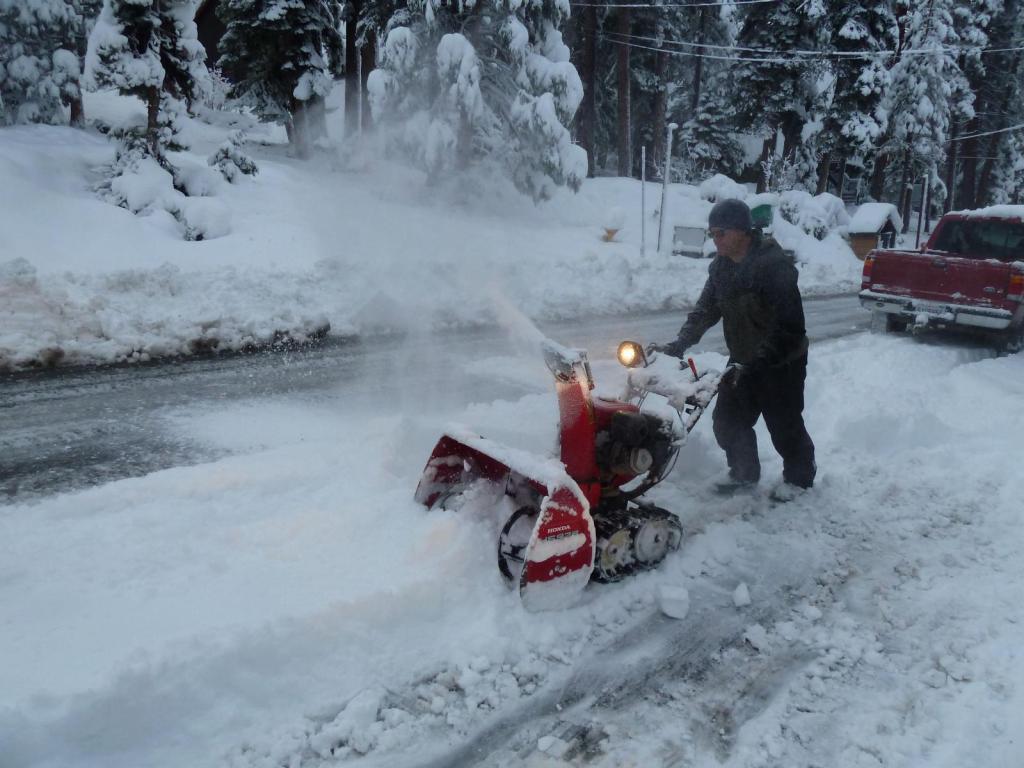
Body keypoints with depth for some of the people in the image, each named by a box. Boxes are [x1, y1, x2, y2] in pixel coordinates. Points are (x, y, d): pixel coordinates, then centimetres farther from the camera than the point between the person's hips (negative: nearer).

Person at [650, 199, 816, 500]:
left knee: (784, 425, 6)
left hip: (781, 362, -7)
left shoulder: (774, 264, -25)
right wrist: (678, 345, -11)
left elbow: (789, 327, -28)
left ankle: (799, 475, 31)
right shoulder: (722, 265, 0)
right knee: (728, 420, 9)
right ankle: (744, 472, 31)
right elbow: (705, 310, 3)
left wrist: (755, 363, -33)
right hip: (742, 360, 7)